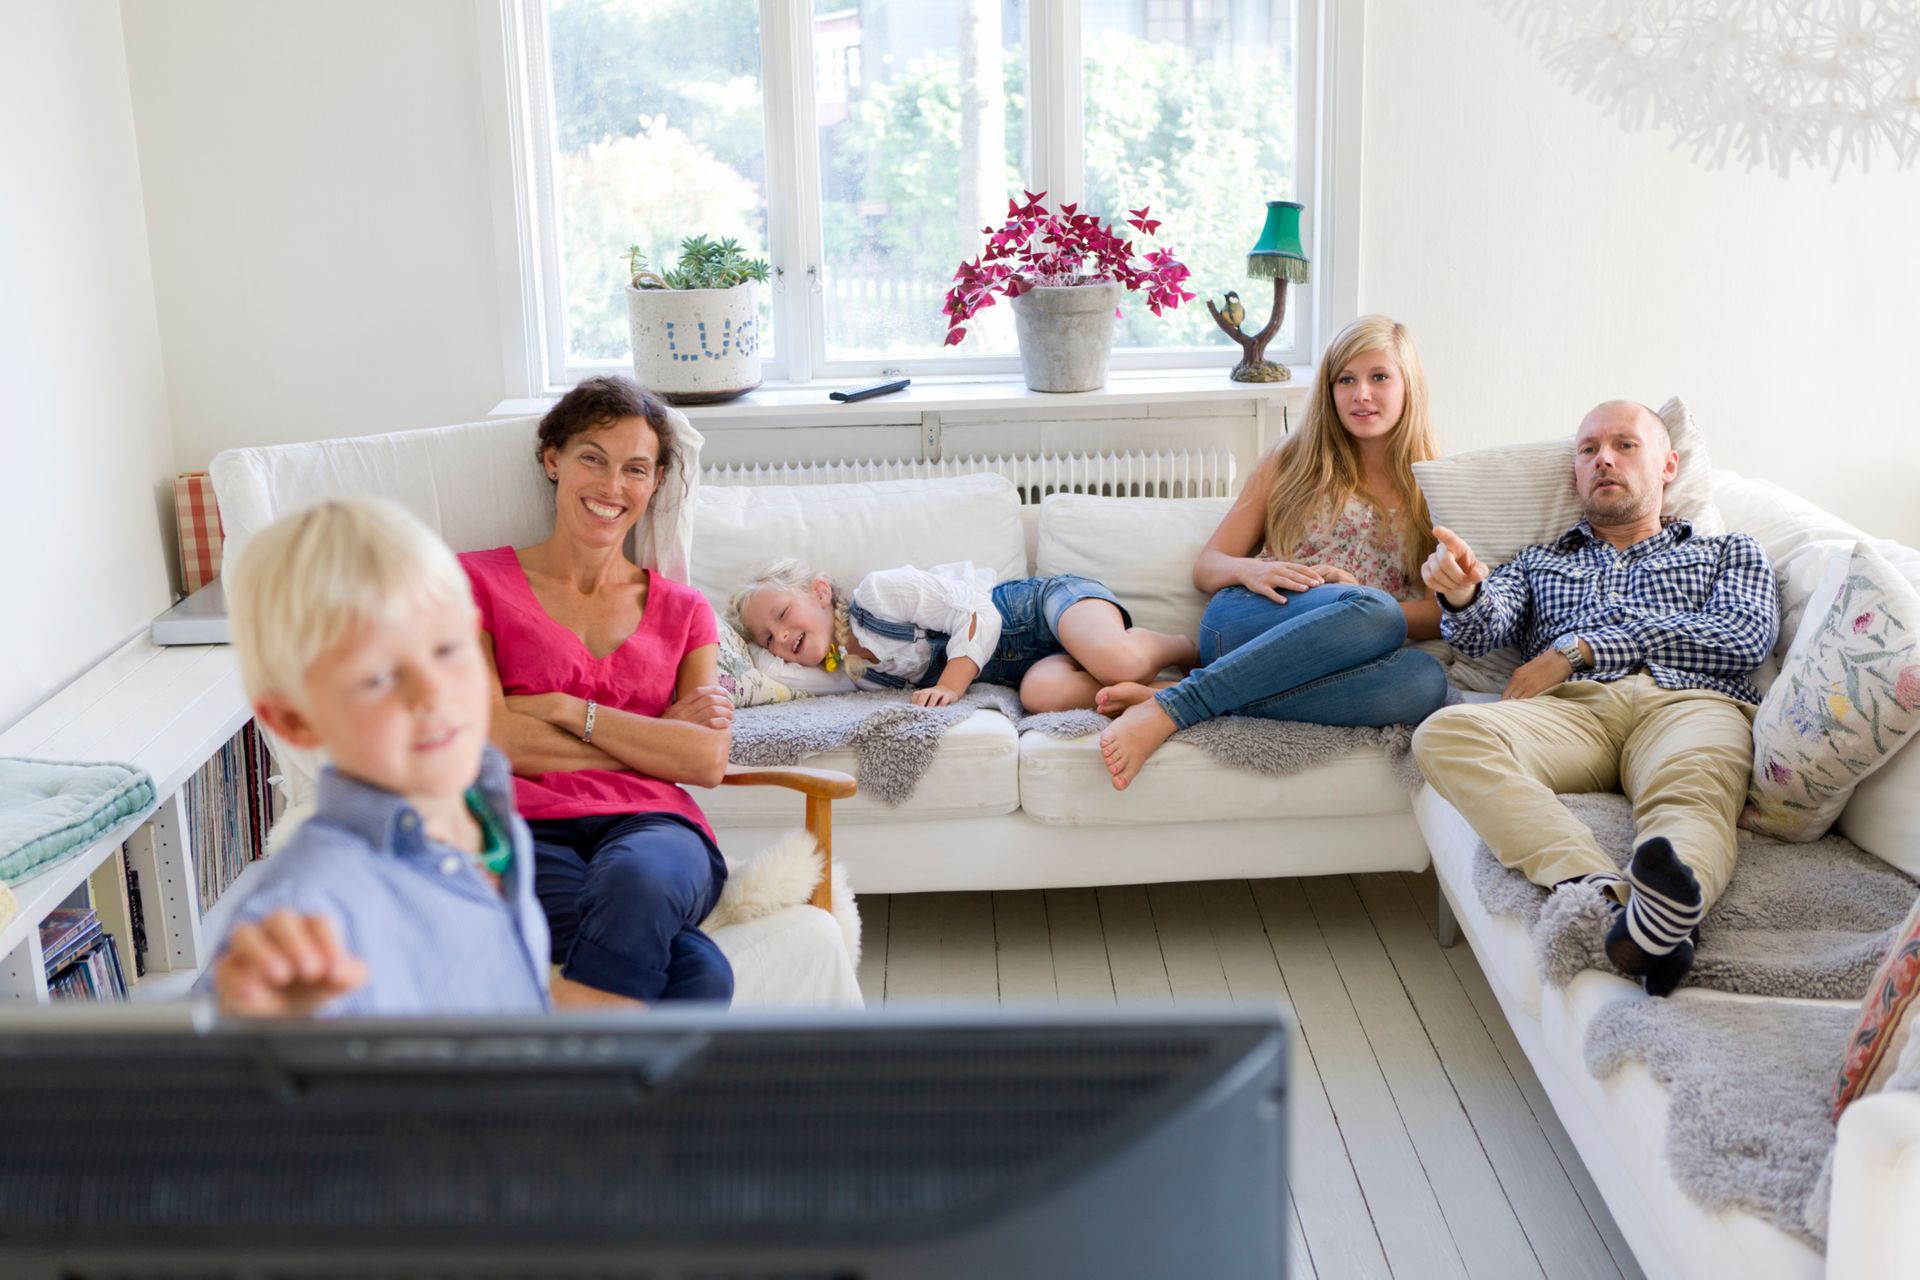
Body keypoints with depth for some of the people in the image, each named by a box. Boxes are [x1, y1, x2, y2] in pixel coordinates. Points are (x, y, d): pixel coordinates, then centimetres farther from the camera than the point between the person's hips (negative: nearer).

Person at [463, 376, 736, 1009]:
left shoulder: (683, 611, 23)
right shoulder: (477, 580, 16)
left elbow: (708, 760, 6)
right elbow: (491, 742, 0)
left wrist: (565, 709, -1)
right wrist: (655, 738, 4)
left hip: (651, 830, 3)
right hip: (527, 834, -2)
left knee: (633, 883, -41)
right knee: (693, 972, -36)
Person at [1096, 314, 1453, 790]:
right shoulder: (1291, 462, 19)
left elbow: (1442, 613, 8)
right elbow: (1206, 567, 16)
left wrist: (1355, 589, -9)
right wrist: (1249, 571, -8)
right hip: (1246, 622, -1)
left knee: (1425, 680, -37)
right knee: (1377, 612, -36)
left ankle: (1175, 702, -37)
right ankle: (1169, 707, -40)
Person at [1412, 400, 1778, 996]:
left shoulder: (1729, 552, 30)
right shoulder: (1540, 562, 35)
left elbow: (1747, 633, 7)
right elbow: (1483, 629, 13)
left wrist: (1578, 650, 0)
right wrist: (1462, 593, -15)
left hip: (1687, 701, -1)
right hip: (1574, 708, 1)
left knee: (1691, 787, -39)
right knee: (1446, 734, -33)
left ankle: (1668, 903, -71)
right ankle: (1607, 894, -52)